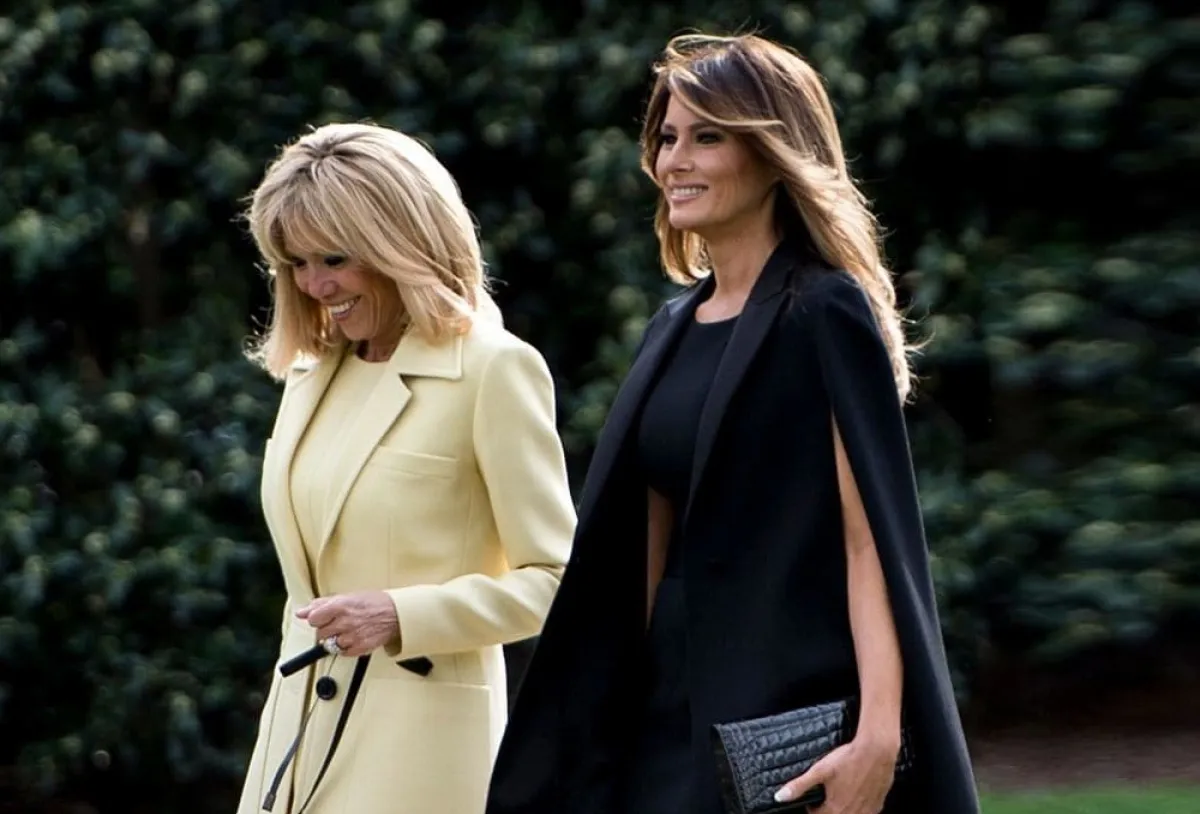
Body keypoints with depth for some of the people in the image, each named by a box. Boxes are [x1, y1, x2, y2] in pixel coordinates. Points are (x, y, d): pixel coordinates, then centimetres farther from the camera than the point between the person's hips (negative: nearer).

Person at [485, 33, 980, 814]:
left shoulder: (826, 316, -9)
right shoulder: (675, 330, 13)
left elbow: (873, 540, -16)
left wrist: (879, 736, -26)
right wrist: (629, 707, 13)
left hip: (791, 706, -7)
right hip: (675, 702, 7)